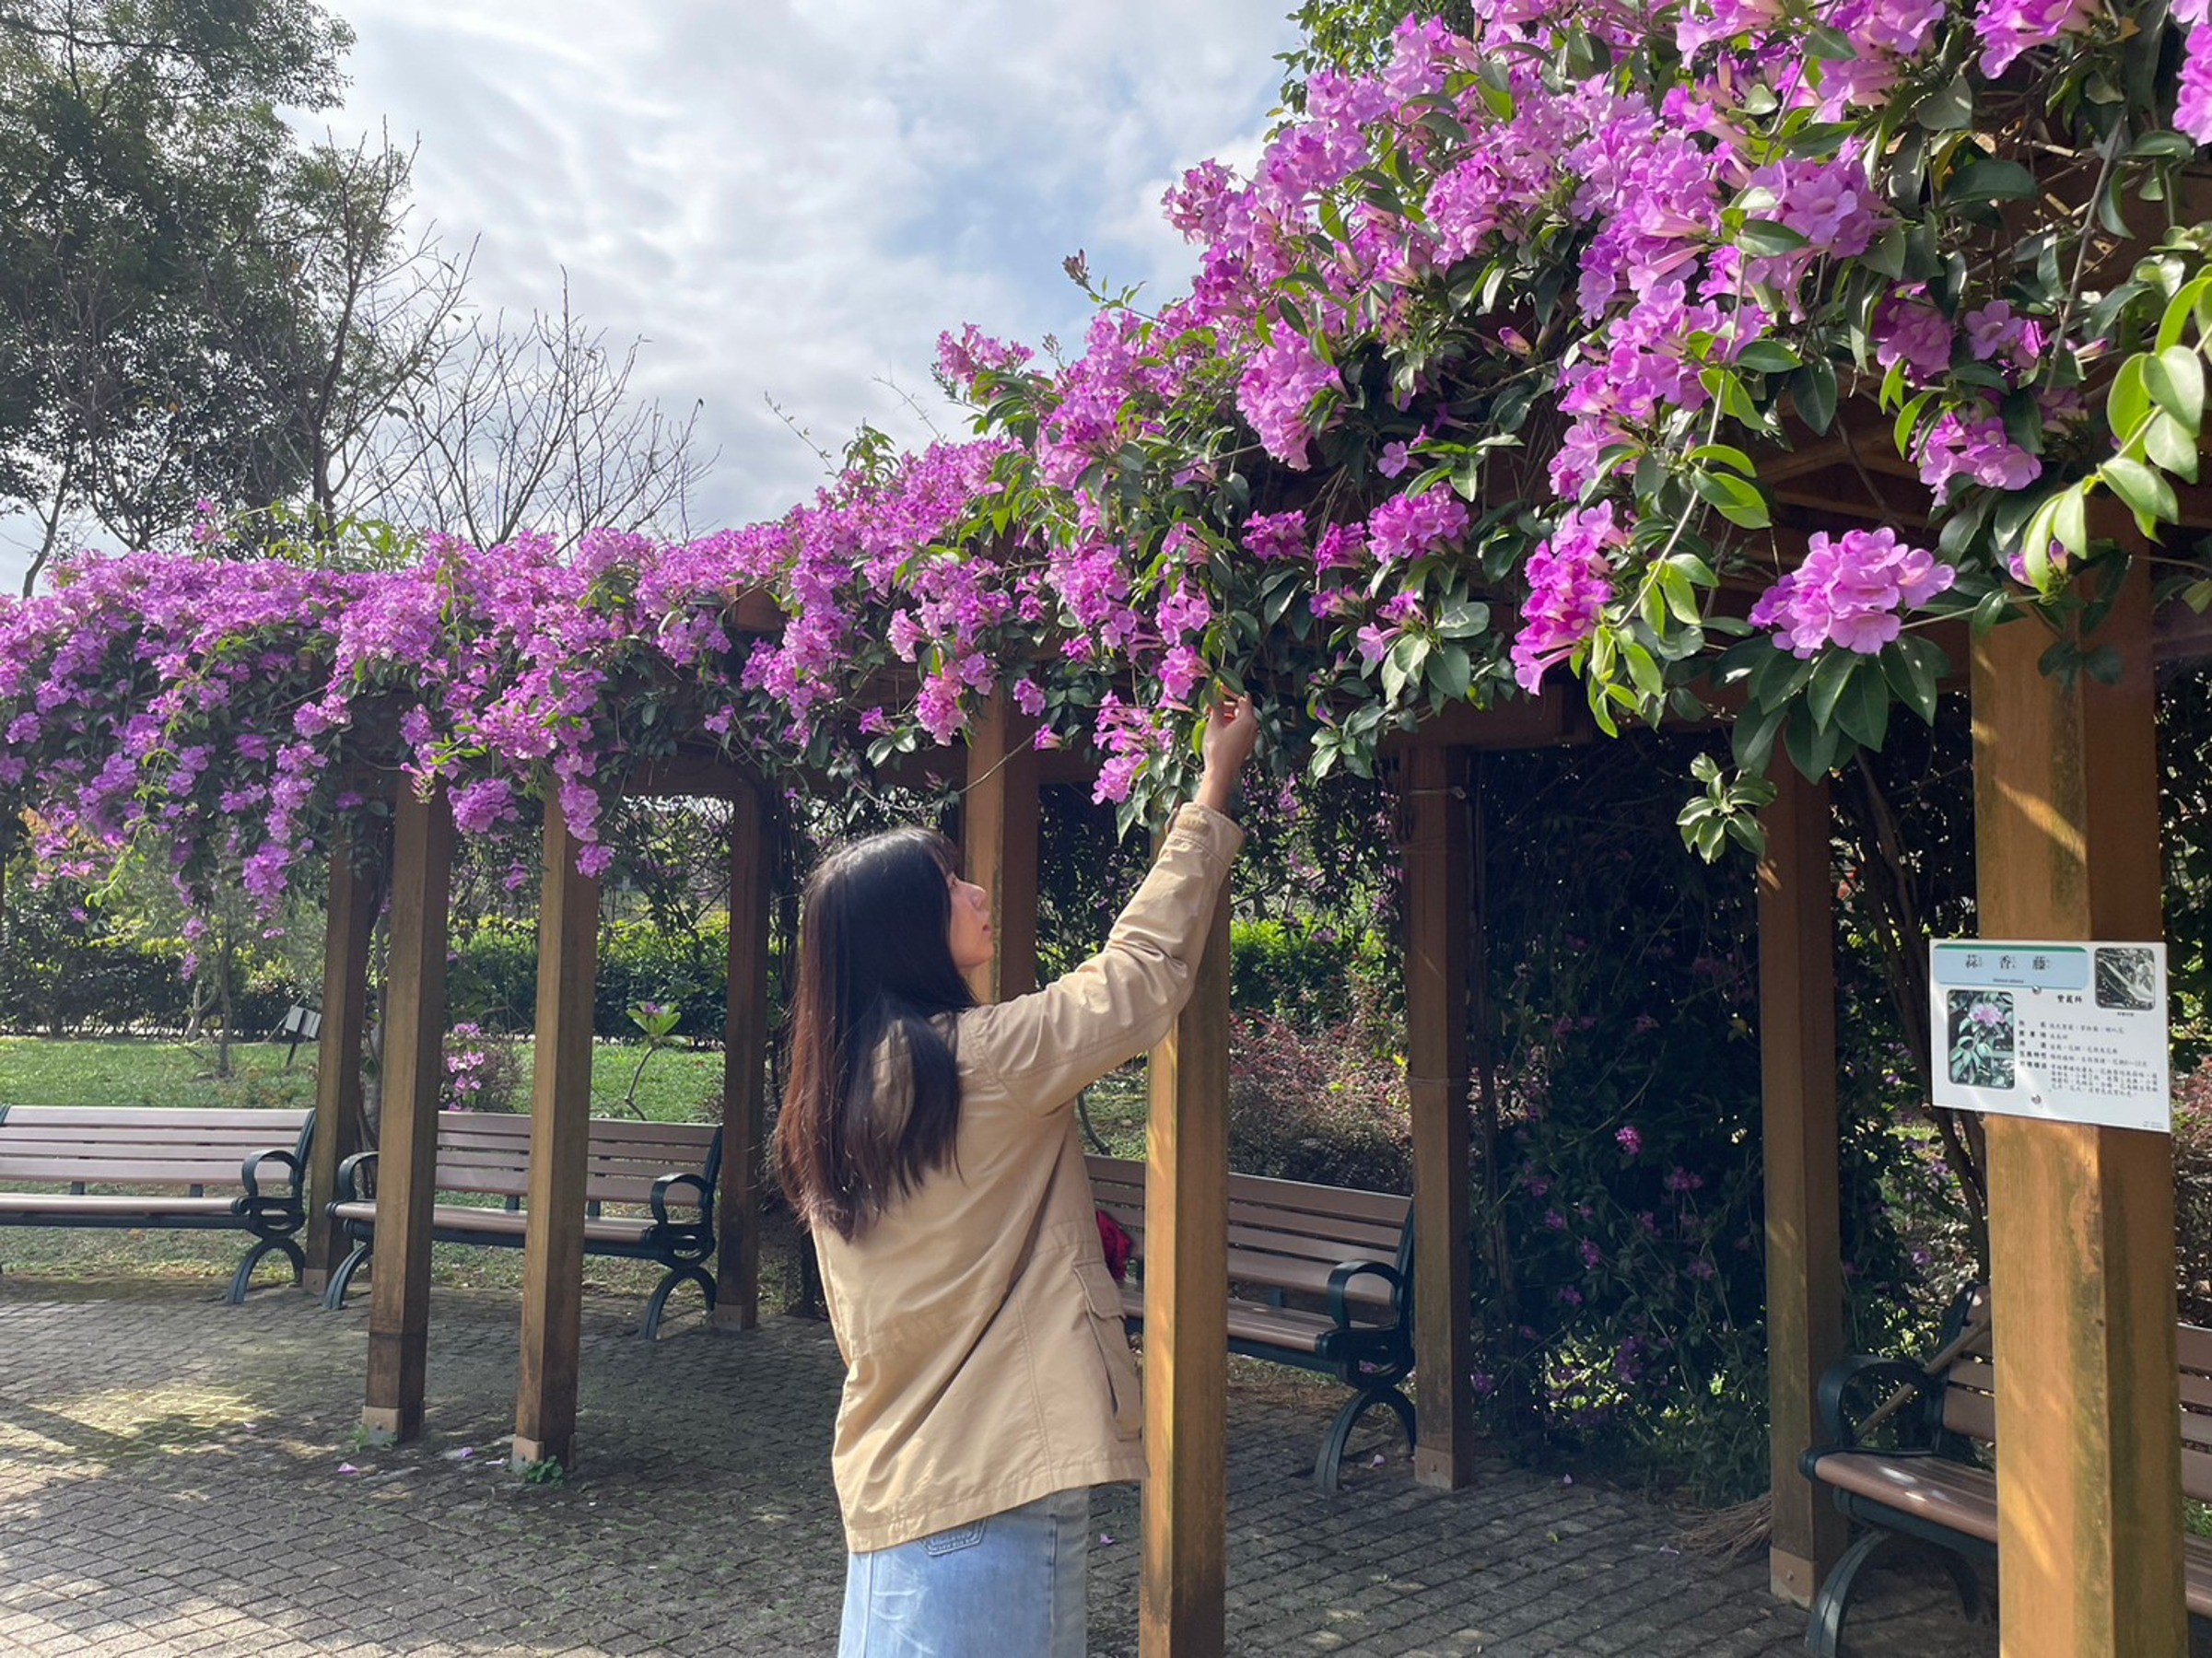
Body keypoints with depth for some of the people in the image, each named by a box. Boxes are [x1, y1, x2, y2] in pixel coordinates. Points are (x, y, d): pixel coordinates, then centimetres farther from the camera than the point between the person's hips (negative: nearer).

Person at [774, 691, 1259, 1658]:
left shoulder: (832, 1099, 4)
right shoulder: (983, 1061, -18)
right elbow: (1143, 966, -9)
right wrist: (1214, 787, 0)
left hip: (890, 1471, 8)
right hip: (990, 1478, -8)